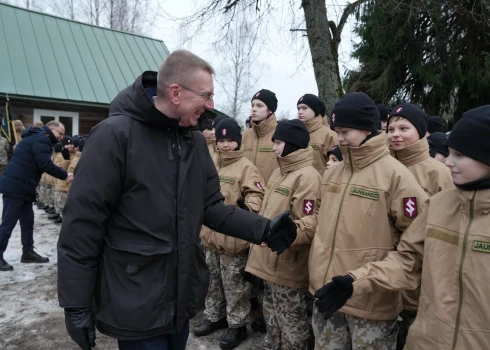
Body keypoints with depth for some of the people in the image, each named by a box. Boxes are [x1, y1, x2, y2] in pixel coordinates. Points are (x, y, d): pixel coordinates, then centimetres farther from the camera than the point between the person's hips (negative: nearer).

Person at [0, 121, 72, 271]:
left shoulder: (38, 138, 20)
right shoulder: (41, 139, -13)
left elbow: (41, 163, 18)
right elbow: (45, 164, -23)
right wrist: (65, 176, -15)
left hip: (21, 187, 10)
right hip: (15, 187, -10)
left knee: (28, 220, 14)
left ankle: (28, 252, 22)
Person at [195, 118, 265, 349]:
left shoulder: (246, 167, -12)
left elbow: (256, 193, -20)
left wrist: (249, 207, -40)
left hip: (233, 237, -7)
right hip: (211, 234, 7)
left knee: (234, 285, 6)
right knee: (213, 281, 21)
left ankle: (237, 325, 23)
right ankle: (214, 317, 39)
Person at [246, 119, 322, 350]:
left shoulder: (307, 176, -17)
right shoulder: (278, 173, 12)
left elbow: (309, 226, -25)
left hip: (288, 268, -9)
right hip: (269, 263, 9)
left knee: (291, 327, 9)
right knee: (272, 321, 24)